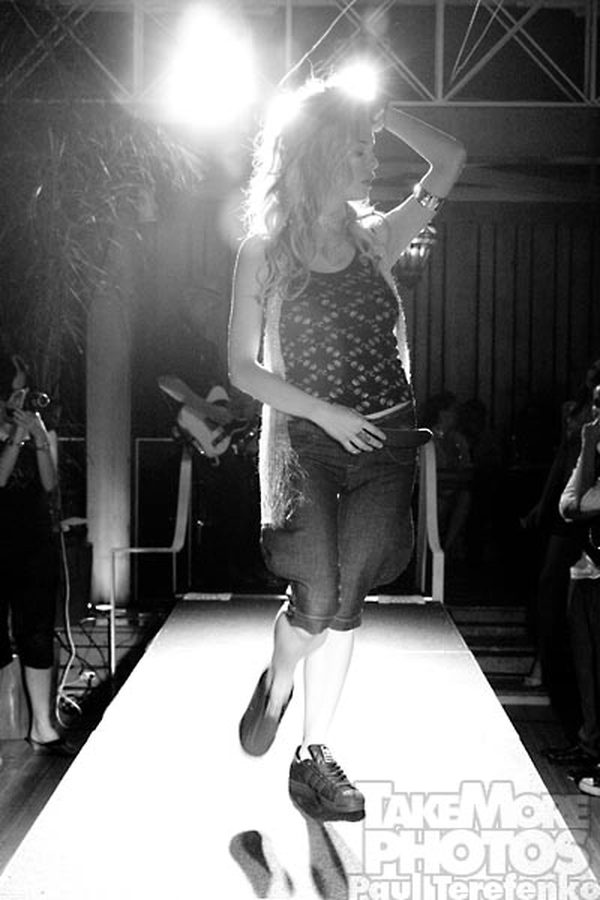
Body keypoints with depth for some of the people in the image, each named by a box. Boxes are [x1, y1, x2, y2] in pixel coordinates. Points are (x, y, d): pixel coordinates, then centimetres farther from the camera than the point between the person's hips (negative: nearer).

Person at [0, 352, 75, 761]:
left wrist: (39, 438, -10)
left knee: (38, 633, 2)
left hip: (37, 541, 3)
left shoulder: (42, 427, 11)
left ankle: (43, 726, 6)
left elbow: (50, 484, 2)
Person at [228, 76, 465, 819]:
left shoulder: (375, 240, 8)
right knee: (318, 596, -14)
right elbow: (243, 368, -2)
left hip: (384, 444, 3)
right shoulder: (264, 253, -1)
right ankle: (275, 684, 19)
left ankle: (315, 754, 11)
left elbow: (450, 161, 12)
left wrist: (381, 113, 6)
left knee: (346, 597, -1)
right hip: (303, 439, -3)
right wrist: (324, 411, -11)